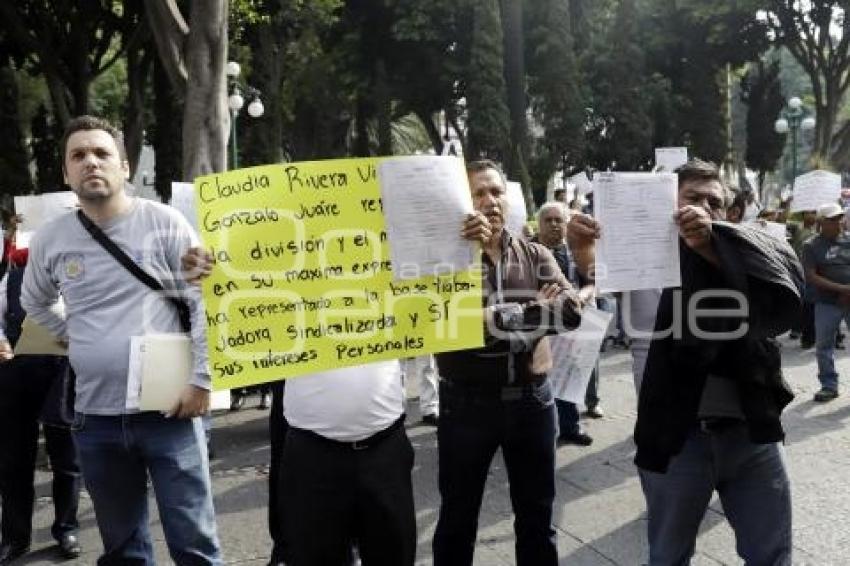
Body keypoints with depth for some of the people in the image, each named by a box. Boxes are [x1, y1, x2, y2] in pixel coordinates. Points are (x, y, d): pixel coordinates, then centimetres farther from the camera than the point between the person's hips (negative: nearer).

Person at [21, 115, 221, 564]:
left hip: (169, 409, -3)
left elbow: (206, 304, -7)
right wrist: (74, 337, 11)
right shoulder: (50, 239, 5)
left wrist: (201, 379, -11)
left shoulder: (164, 223, -6)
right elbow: (34, 304, 24)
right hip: (95, 417, 4)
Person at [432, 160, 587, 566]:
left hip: (531, 399, 3)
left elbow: (571, 311, -12)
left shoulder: (535, 256, 3)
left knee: (537, 516, 19)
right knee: (458, 517, 14)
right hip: (467, 403, -3)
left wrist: (501, 320, -22)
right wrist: (535, 312, -18)